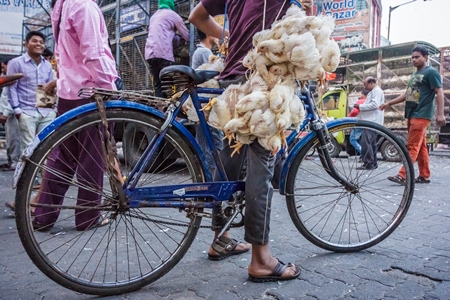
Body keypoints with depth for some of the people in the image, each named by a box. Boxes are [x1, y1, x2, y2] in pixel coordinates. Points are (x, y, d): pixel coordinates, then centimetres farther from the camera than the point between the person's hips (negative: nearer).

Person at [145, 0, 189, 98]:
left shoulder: (154, 16, 28)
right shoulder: (172, 14, 8)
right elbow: (187, 36, 12)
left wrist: (177, 38, 32)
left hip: (150, 53, 7)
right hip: (163, 53, -6)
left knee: (158, 85, 7)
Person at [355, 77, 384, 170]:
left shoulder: (377, 91, -9)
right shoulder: (373, 92, 24)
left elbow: (374, 105, -21)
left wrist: (360, 106, -14)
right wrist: (360, 107, 13)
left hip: (372, 122, -11)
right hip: (370, 121, 11)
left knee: (366, 142, -15)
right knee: (371, 143, 13)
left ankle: (368, 164, -15)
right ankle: (373, 163, 18)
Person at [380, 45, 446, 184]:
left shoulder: (431, 72, -5)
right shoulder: (415, 75, 21)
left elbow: (439, 93, -12)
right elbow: (407, 94, 25)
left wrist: (440, 113, -21)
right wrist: (389, 103, 20)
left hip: (421, 116, -9)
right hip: (412, 115, 9)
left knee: (412, 147, -13)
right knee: (420, 146, 10)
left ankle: (403, 176, -16)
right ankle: (424, 176, 16)